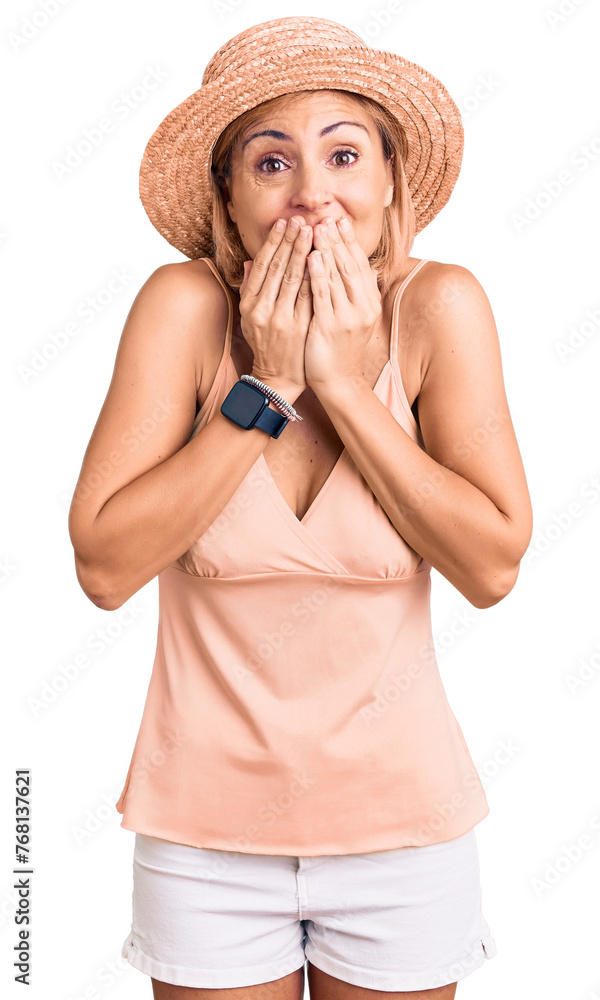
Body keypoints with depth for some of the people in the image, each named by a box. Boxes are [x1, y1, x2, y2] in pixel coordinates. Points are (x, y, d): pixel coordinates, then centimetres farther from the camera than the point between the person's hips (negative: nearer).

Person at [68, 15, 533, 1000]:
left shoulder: (440, 307, -11)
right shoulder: (185, 305, -13)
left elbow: (493, 567, -15)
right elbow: (103, 566, -18)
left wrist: (347, 386, -20)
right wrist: (265, 388, -21)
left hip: (403, 819, 1)